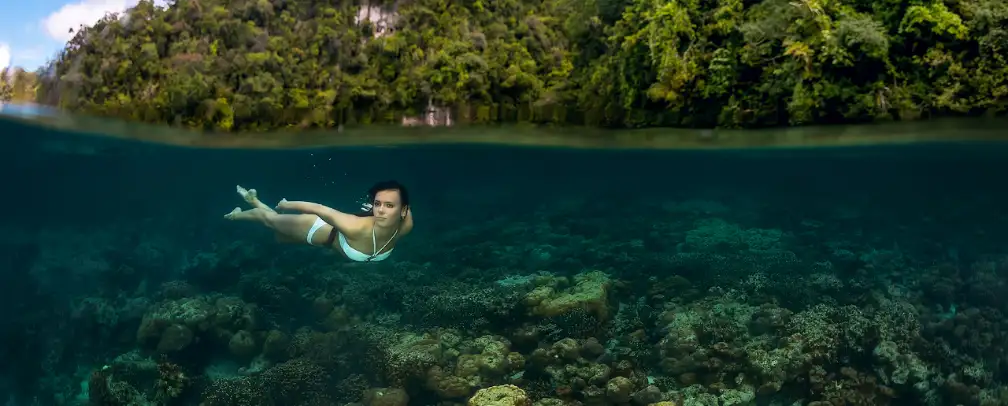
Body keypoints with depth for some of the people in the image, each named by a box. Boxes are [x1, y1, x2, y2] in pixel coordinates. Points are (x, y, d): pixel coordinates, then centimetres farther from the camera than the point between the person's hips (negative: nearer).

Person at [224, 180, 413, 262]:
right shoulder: (356, 227, -48)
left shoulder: (406, 226, -34)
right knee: (269, 219, 26)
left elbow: (407, 208, -10)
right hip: (321, 228, -6)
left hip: (334, 235, 6)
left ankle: (253, 199, 60)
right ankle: (237, 214, 58)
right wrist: (286, 205, -19)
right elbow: (319, 209, -34)